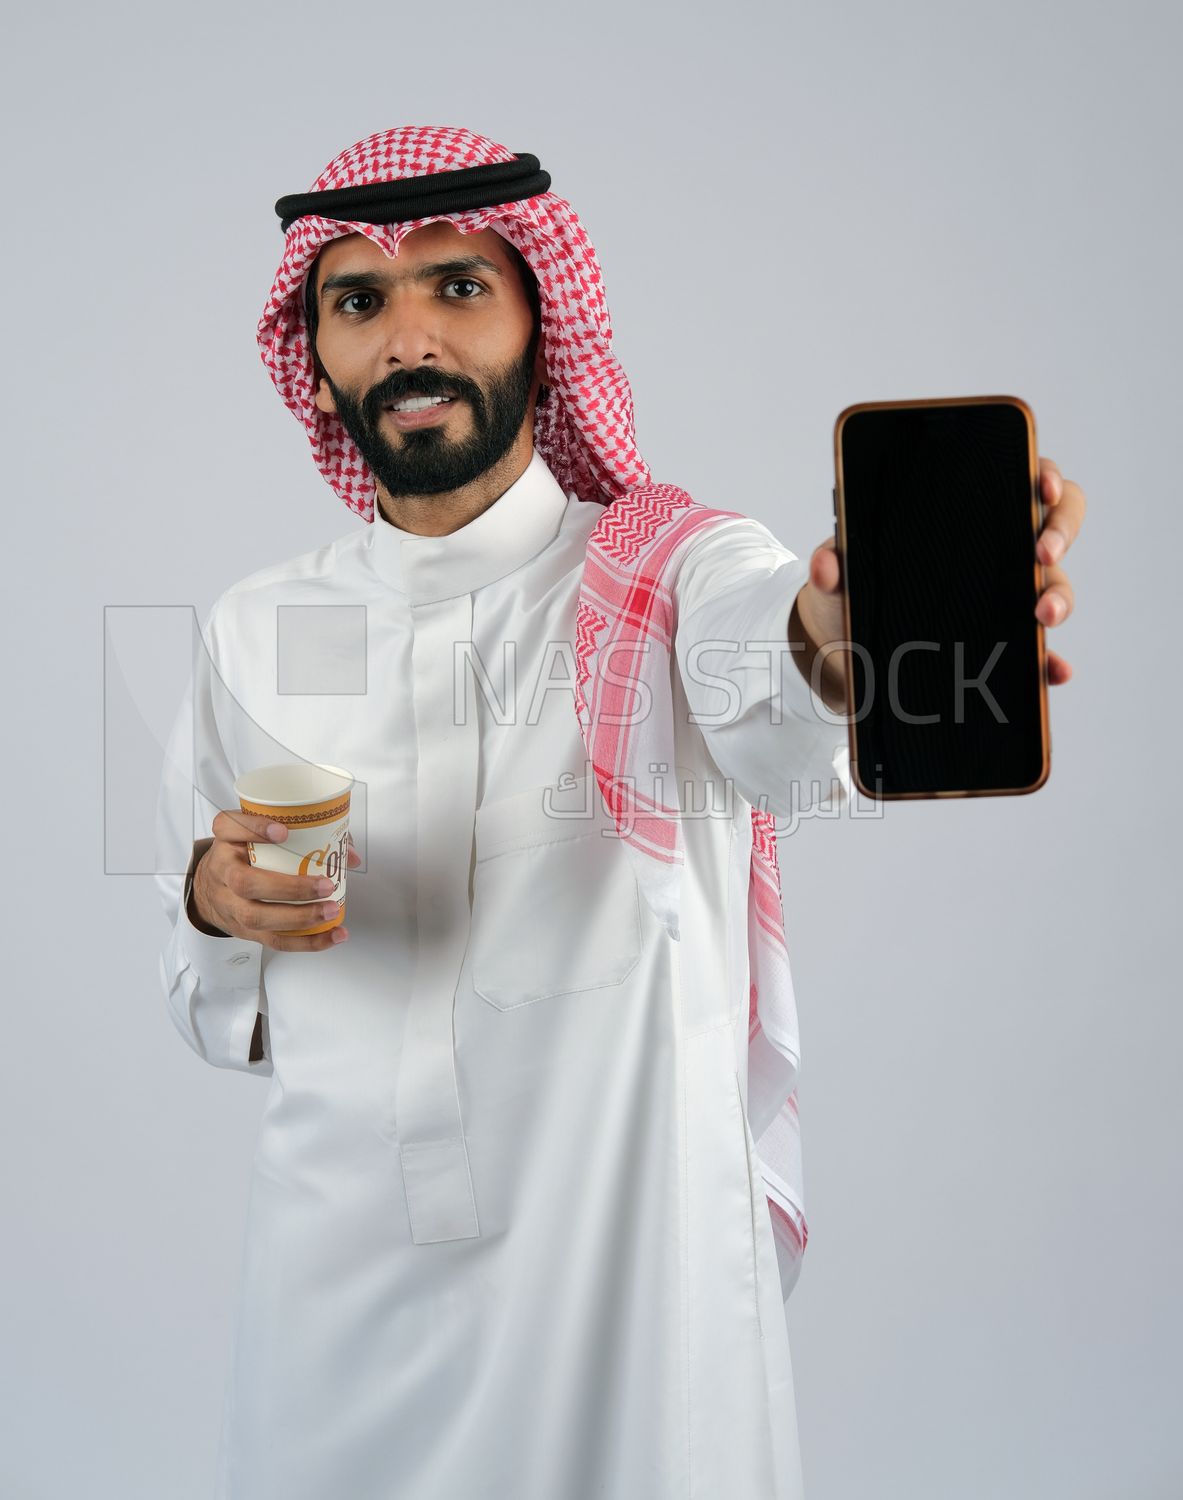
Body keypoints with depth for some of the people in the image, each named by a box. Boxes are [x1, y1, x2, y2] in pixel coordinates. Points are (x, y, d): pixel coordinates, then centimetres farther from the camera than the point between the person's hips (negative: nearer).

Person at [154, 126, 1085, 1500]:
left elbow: (771, 714, -34)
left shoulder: (675, 574, -9)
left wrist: (842, 639, -56)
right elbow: (218, 1014, 10)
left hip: (632, 1292, -3)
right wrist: (215, 902, -12)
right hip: (337, 1302, 3)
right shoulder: (256, 629, 3)